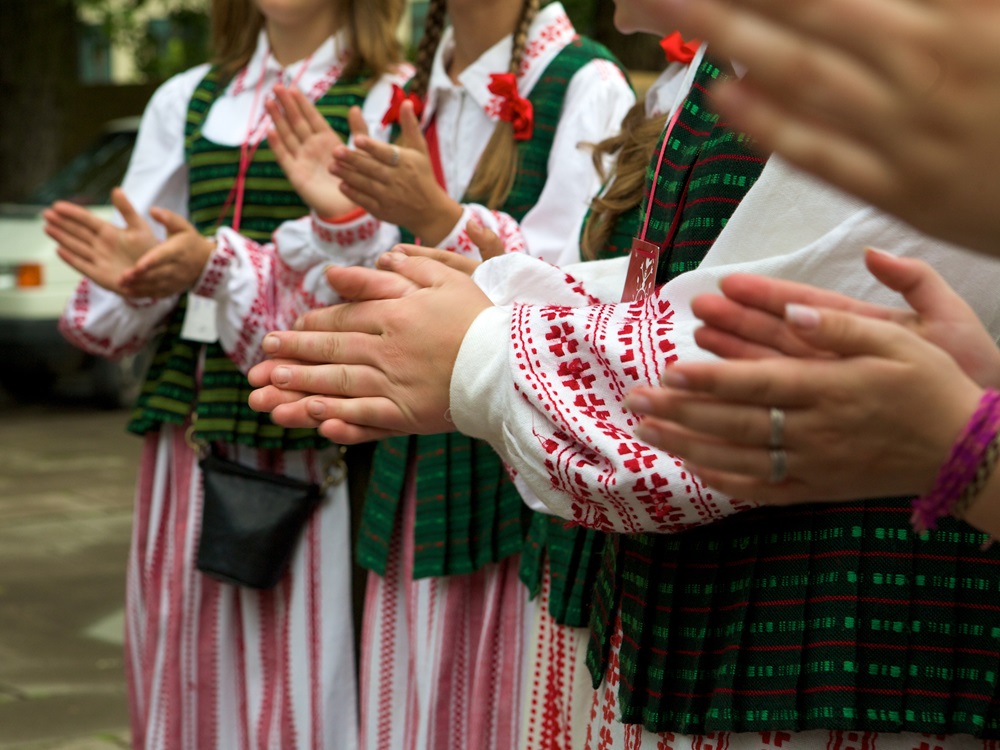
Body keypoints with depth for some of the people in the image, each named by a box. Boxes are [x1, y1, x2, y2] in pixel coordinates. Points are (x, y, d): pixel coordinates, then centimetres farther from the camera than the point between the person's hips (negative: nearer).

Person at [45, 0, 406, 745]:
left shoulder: (393, 103, -1)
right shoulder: (185, 102, 15)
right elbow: (109, 321, 13)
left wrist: (216, 267, -22)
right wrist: (135, 274, -9)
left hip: (310, 448, -4)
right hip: (190, 439, 5)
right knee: (185, 684, 8)